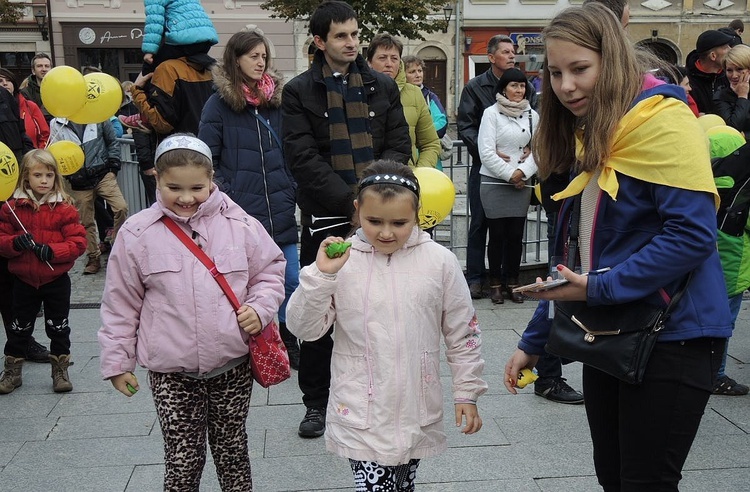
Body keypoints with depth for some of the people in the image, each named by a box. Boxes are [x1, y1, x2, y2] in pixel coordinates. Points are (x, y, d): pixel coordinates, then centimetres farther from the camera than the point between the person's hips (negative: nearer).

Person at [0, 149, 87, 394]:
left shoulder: (64, 208, -7)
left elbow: (78, 242, -10)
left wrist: (53, 251, -22)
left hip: (56, 281, -2)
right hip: (24, 281, 2)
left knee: (58, 327, 10)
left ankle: (60, 370, 25)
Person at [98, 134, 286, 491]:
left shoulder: (240, 226, -5)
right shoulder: (137, 235, -5)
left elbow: (270, 270, 9)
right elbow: (121, 304, 3)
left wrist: (260, 307, -9)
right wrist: (117, 362, 6)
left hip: (232, 365, 1)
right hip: (171, 372, -1)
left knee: (232, 451, 17)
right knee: (182, 461, 3)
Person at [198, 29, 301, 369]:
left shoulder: (277, 100, 10)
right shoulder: (219, 104, -1)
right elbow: (206, 159, -2)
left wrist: (292, 190, 8)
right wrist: (224, 196, -9)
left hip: (280, 211, 4)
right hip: (240, 212, -4)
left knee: (290, 282, 6)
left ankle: (288, 344, 23)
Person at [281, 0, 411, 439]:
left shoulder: (383, 87, 10)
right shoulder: (299, 92, 2)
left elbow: (399, 146, 6)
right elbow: (303, 159, -7)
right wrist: (349, 199, -16)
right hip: (325, 216, -2)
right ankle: (317, 403, 20)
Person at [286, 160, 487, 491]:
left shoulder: (440, 262, -5)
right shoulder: (341, 261, -8)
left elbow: (462, 334, 3)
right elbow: (304, 329, -7)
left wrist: (467, 393, 5)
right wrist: (319, 276, -20)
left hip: (418, 411, 2)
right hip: (361, 413, -2)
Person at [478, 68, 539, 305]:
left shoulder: (532, 115, 9)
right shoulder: (491, 113, -2)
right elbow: (486, 152, -8)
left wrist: (522, 172, -10)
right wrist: (509, 174, -9)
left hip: (521, 184, 3)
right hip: (493, 182, -3)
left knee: (516, 234, 4)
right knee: (497, 234, 0)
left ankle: (512, 282, 14)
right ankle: (496, 283, 10)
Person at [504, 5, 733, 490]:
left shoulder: (662, 122, -13)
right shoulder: (585, 136, 12)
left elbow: (692, 233, -21)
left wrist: (601, 288, -21)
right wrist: (534, 341, 13)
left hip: (671, 339, -8)